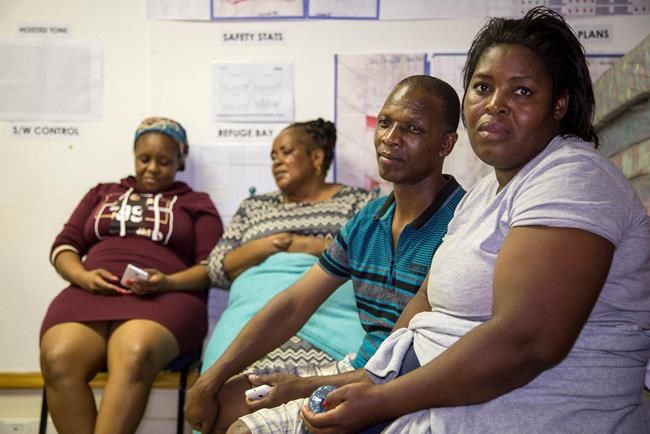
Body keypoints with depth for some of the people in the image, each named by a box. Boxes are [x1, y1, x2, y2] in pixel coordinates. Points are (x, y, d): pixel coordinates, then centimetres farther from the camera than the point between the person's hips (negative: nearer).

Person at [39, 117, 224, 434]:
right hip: (92, 293, 3)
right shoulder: (102, 193, 29)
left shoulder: (197, 203, 20)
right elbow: (64, 245, 21)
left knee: (134, 356, -38)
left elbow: (211, 266, 8)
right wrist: (82, 276, -2)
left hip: (165, 297, -2)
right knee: (58, 359, -32)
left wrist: (168, 283, -12)